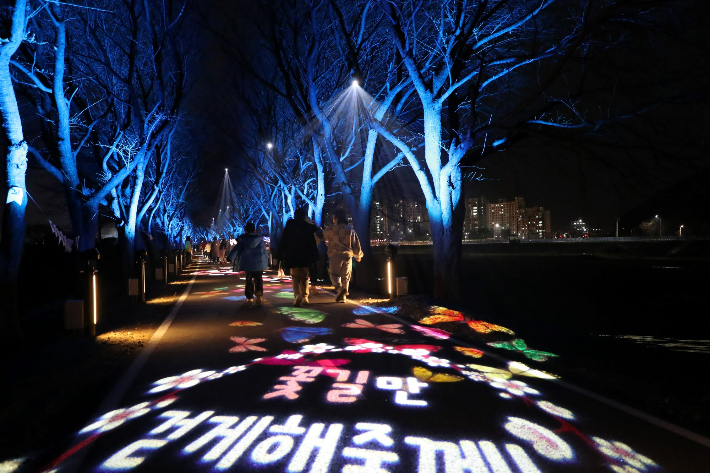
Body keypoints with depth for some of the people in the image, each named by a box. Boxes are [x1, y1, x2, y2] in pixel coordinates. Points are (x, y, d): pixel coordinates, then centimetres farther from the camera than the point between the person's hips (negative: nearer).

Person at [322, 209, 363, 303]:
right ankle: (342, 297, 11)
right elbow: (356, 244, 8)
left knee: (334, 274, 5)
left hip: (335, 256, -3)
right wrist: (358, 256, 23)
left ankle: (339, 288, -23)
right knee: (345, 277, 12)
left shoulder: (332, 228, -2)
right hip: (348, 256, 3)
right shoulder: (351, 230, 7)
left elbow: (322, 236, 15)